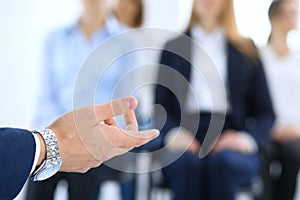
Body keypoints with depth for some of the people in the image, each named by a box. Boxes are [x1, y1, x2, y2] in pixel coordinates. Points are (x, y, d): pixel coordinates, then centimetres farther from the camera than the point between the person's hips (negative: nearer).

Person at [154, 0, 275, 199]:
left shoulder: (246, 51, 18)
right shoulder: (173, 48, 20)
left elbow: (266, 112, 13)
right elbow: (161, 106, 12)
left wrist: (248, 139, -10)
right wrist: (173, 133, -11)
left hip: (230, 138, 0)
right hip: (185, 136, 0)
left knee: (223, 161, -36)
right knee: (187, 162, -36)